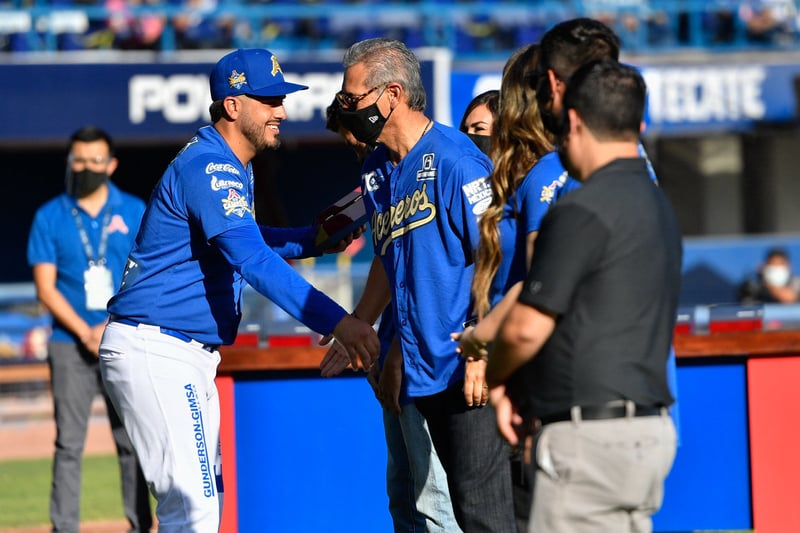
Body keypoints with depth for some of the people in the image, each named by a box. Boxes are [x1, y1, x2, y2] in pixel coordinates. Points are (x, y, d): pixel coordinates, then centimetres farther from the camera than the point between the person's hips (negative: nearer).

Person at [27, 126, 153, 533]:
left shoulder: (134, 212, 7)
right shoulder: (50, 217, 5)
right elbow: (45, 288, 1)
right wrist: (86, 333, -10)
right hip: (71, 344, 0)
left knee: (132, 440, -1)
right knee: (69, 443, -3)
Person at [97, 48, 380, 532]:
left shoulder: (231, 167, 15)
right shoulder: (209, 167, -18)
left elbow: (243, 241, 30)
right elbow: (254, 262, -31)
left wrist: (315, 238, 12)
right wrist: (335, 321, -38)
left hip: (190, 357, 11)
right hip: (154, 350, -11)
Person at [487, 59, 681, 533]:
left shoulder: (584, 210, -14)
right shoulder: (658, 206, 16)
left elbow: (527, 329, -15)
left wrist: (494, 377, 6)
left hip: (592, 438, -9)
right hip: (649, 429, 10)